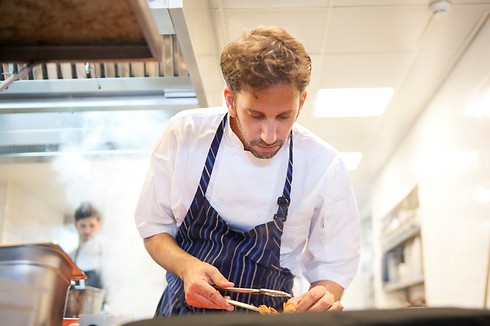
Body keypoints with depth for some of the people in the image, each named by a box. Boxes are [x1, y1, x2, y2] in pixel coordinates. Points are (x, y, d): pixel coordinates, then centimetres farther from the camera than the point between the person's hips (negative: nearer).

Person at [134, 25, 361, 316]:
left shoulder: (325, 167, -12)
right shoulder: (184, 134, -10)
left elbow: (334, 266, -1)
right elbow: (153, 227, 0)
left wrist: (323, 299, -22)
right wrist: (186, 266, -19)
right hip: (181, 308, 0)